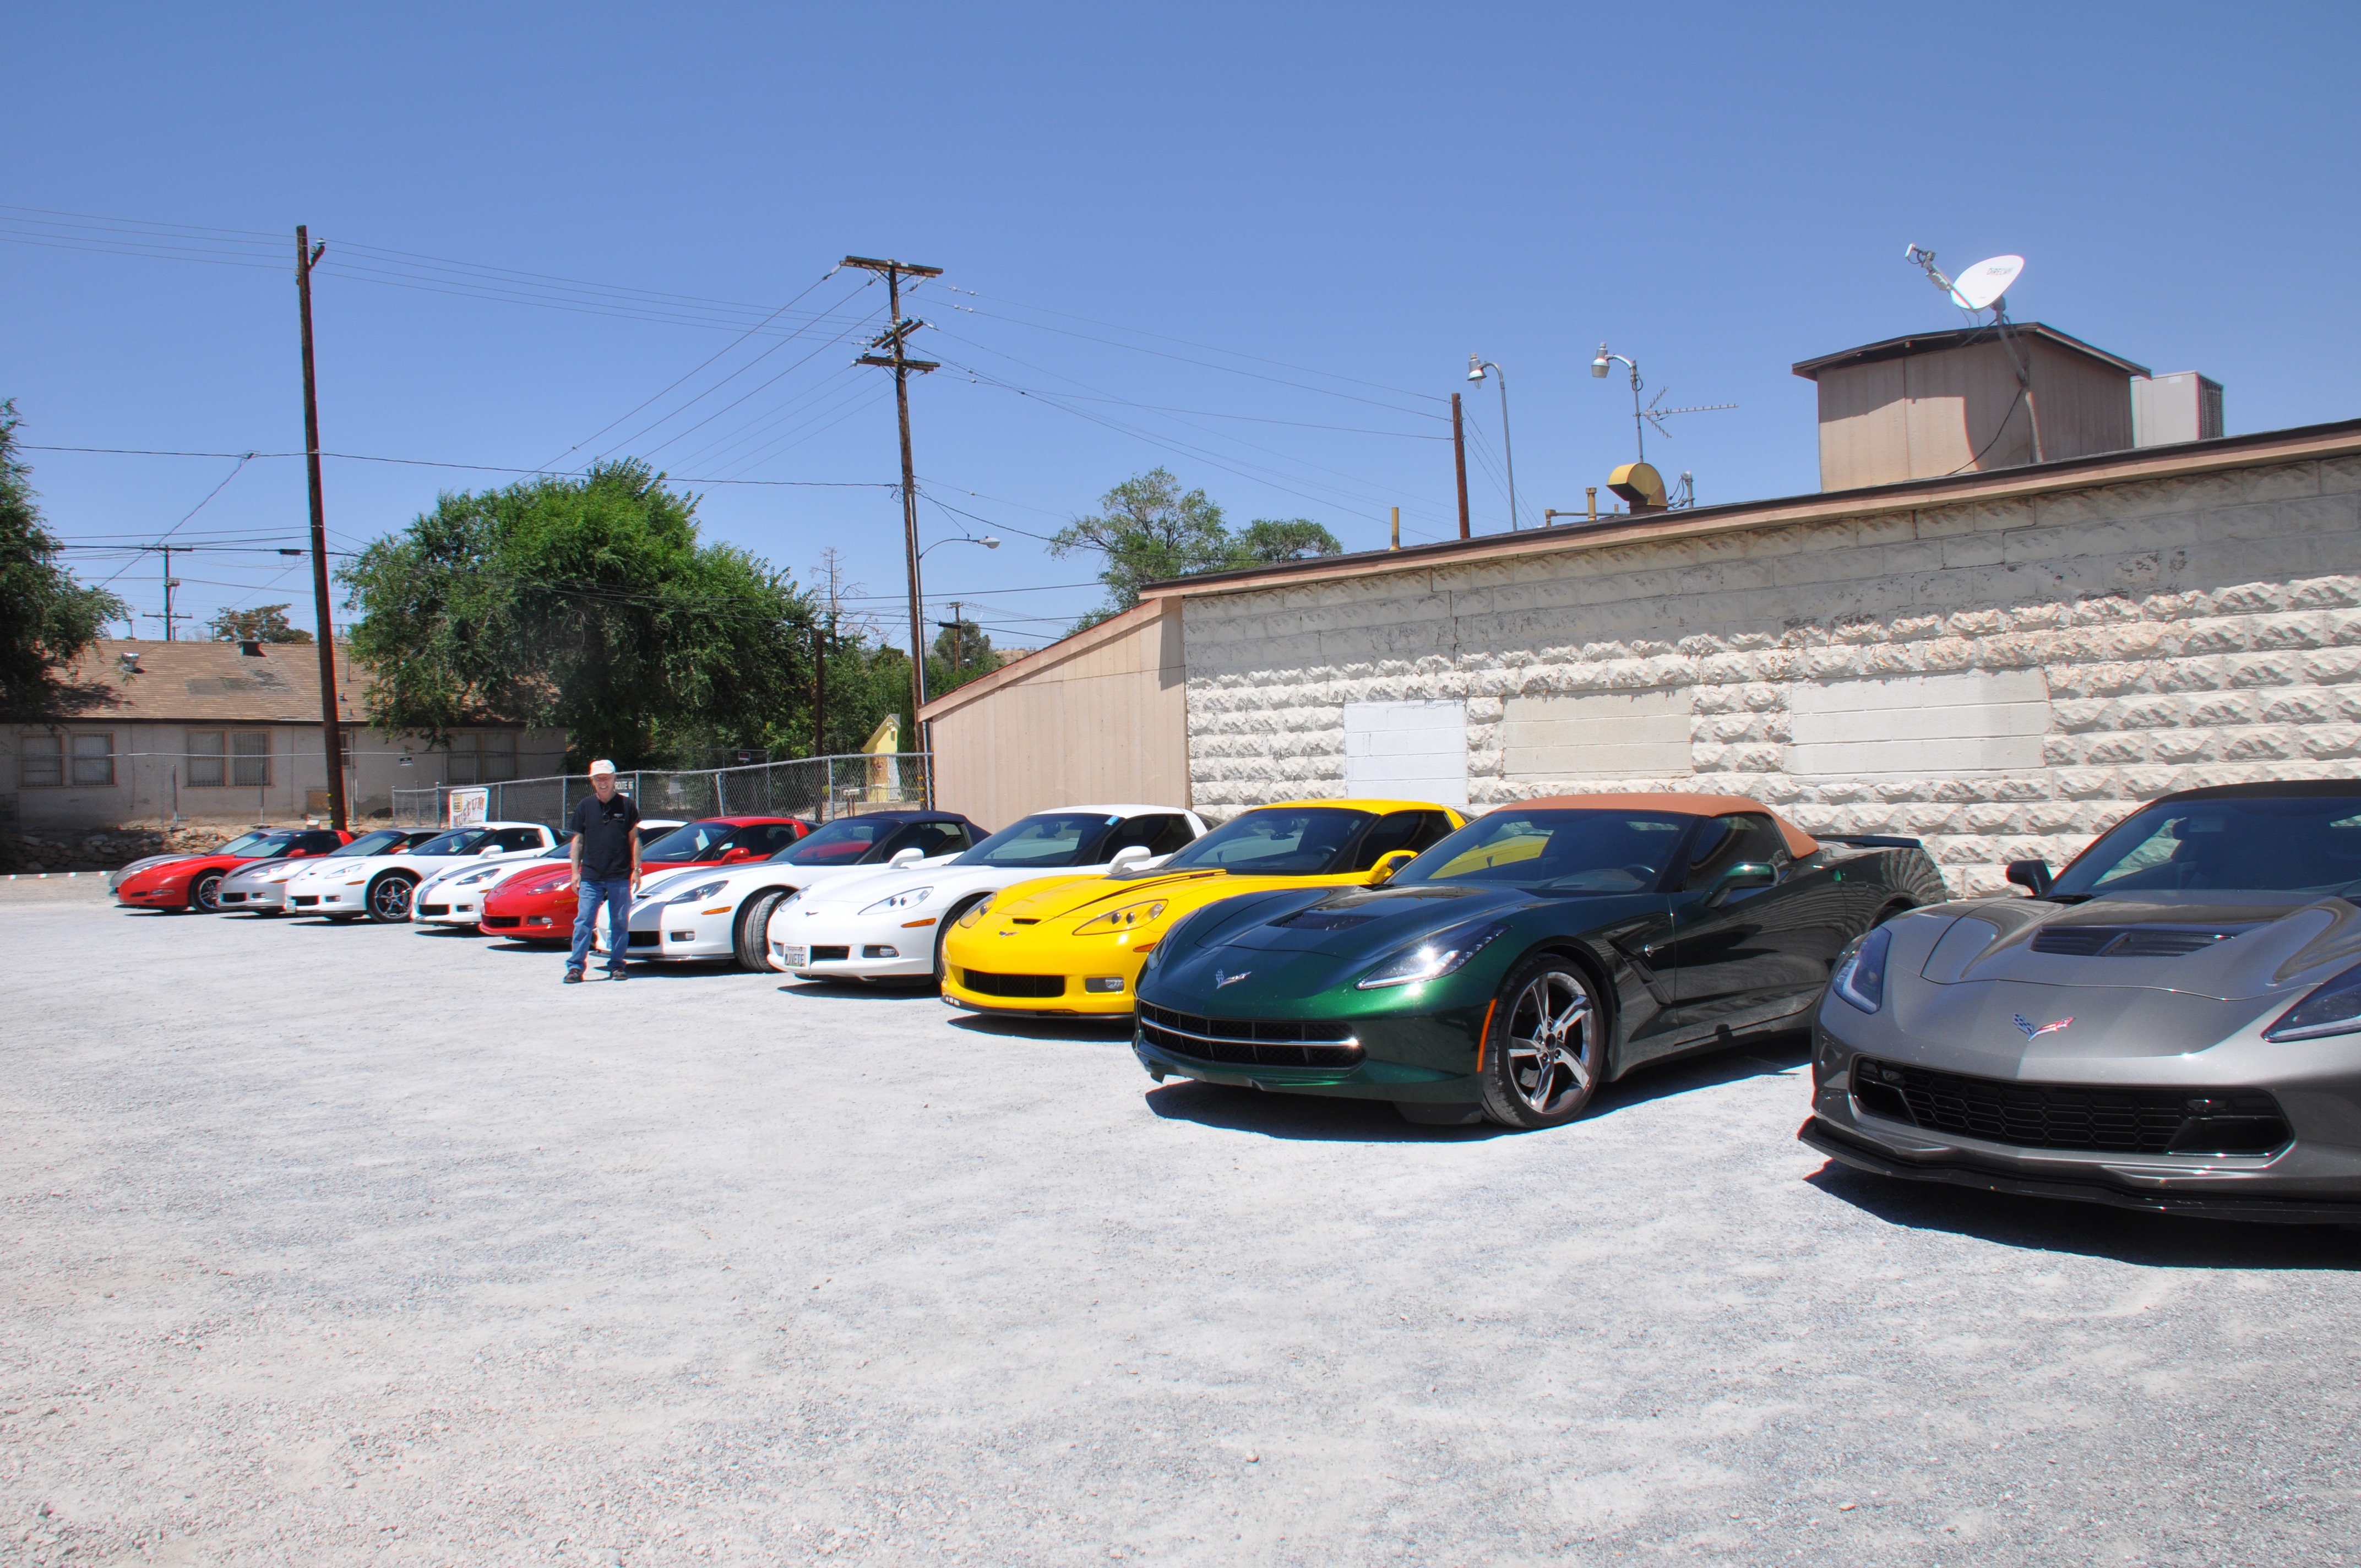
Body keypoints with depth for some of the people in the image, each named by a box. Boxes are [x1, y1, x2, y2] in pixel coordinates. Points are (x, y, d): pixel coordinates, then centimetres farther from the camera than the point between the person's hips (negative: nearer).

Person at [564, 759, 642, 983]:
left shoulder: (626, 805, 3)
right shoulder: (586, 806, 7)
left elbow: (634, 839, 6)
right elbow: (578, 841, 10)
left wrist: (636, 869, 0)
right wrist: (575, 872, 3)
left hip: (620, 876, -1)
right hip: (590, 876, 1)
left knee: (620, 923, 4)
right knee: (584, 921, -3)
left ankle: (617, 965, 13)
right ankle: (575, 966, -1)